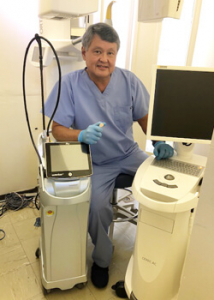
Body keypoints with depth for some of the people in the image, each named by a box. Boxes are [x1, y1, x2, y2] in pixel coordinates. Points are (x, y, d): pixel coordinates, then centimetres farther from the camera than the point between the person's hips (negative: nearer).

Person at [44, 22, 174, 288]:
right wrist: (82, 135, -32)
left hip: (129, 154, 3)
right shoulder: (69, 83, -11)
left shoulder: (129, 81, -4)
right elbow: (57, 129, -12)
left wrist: (159, 142, -12)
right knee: (97, 206, -24)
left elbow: (144, 117, 5)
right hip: (97, 163, -2)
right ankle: (101, 260, 12)